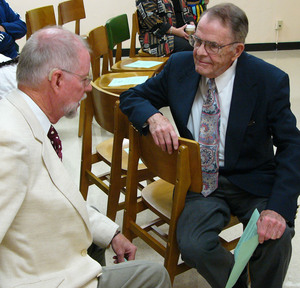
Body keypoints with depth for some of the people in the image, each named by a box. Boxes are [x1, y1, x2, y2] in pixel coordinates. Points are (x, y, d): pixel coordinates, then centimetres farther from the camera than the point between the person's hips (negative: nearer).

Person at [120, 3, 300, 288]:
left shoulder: (269, 80, -10)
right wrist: (152, 117, -18)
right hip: (203, 179, 2)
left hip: (254, 181, -1)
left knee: (275, 241, -29)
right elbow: (132, 97, 8)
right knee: (192, 246, -25)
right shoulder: (179, 66, -3)